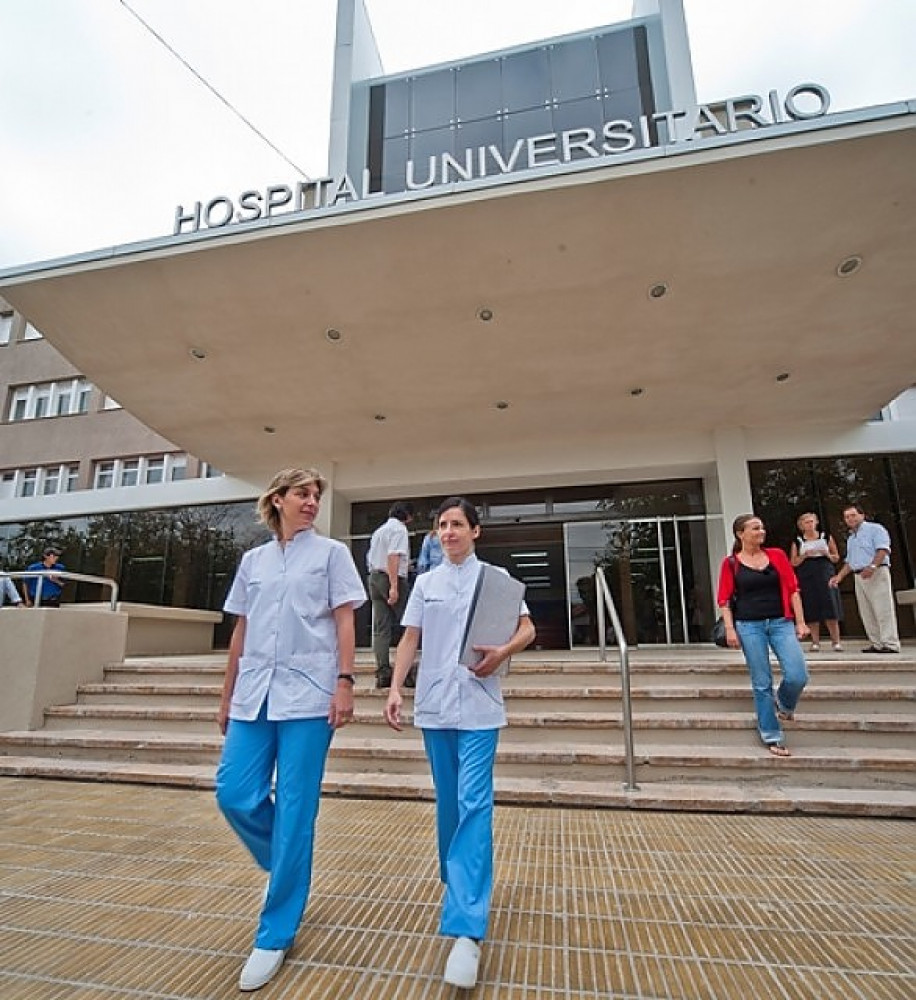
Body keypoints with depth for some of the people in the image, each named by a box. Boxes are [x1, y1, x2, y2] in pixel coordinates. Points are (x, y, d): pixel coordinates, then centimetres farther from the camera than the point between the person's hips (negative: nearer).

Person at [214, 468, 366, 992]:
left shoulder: (332, 553, 3)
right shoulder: (252, 560, 14)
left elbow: (344, 622, -3)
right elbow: (240, 632, 16)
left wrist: (344, 683, -12)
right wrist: (228, 694, 16)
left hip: (307, 693, -4)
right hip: (255, 693, 4)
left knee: (295, 811, 0)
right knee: (235, 795, 2)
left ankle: (275, 935, 17)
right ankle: (286, 867, 32)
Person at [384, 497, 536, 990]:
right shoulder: (425, 581, 8)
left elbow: (527, 629, 1)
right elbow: (409, 639, 7)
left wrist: (501, 653, -18)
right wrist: (395, 688, -3)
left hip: (478, 708, -3)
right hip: (434, 706, 3)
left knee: (474, 804, -10)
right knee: (448, 804, 16)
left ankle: (466, 927, -8)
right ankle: (457, 887, 37)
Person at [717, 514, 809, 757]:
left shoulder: (777, 555, 7)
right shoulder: (731, 563, -1)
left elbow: (792, 589, 7)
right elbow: (725, 599, -1)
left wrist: (800, 621, 3)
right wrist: (729, 629, -8)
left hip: (781, 622, 2)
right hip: (749, 626, -2)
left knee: (798, 676, -8)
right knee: (761, 683, 3)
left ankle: (784, 705, 27)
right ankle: (772, 737, 18)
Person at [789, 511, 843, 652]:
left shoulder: (826, 537, 11)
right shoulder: (797, 542, 8)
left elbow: (836, 558, 13)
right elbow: (793, 563, 7)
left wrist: (828, 554, -8)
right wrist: (804, 555, -9)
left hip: (825, 575, 0)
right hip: (806, 578, 0)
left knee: (830, 609, -8)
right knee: (811, 610, -1)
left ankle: (836, 642, -1)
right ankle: (815, 642, 5)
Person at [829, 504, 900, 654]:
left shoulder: (875, 529, 1)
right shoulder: (851, 538, 24)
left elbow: (883, 550, -14)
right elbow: (849, 561, 27)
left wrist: (872, 566, -28)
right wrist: (839, 577, 17)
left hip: (877, 573, -8)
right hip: (859, 576, 8)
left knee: (883, 609, -10)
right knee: (867, 613, 5)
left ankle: (891, 644, -10)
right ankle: (876, 644, 8)